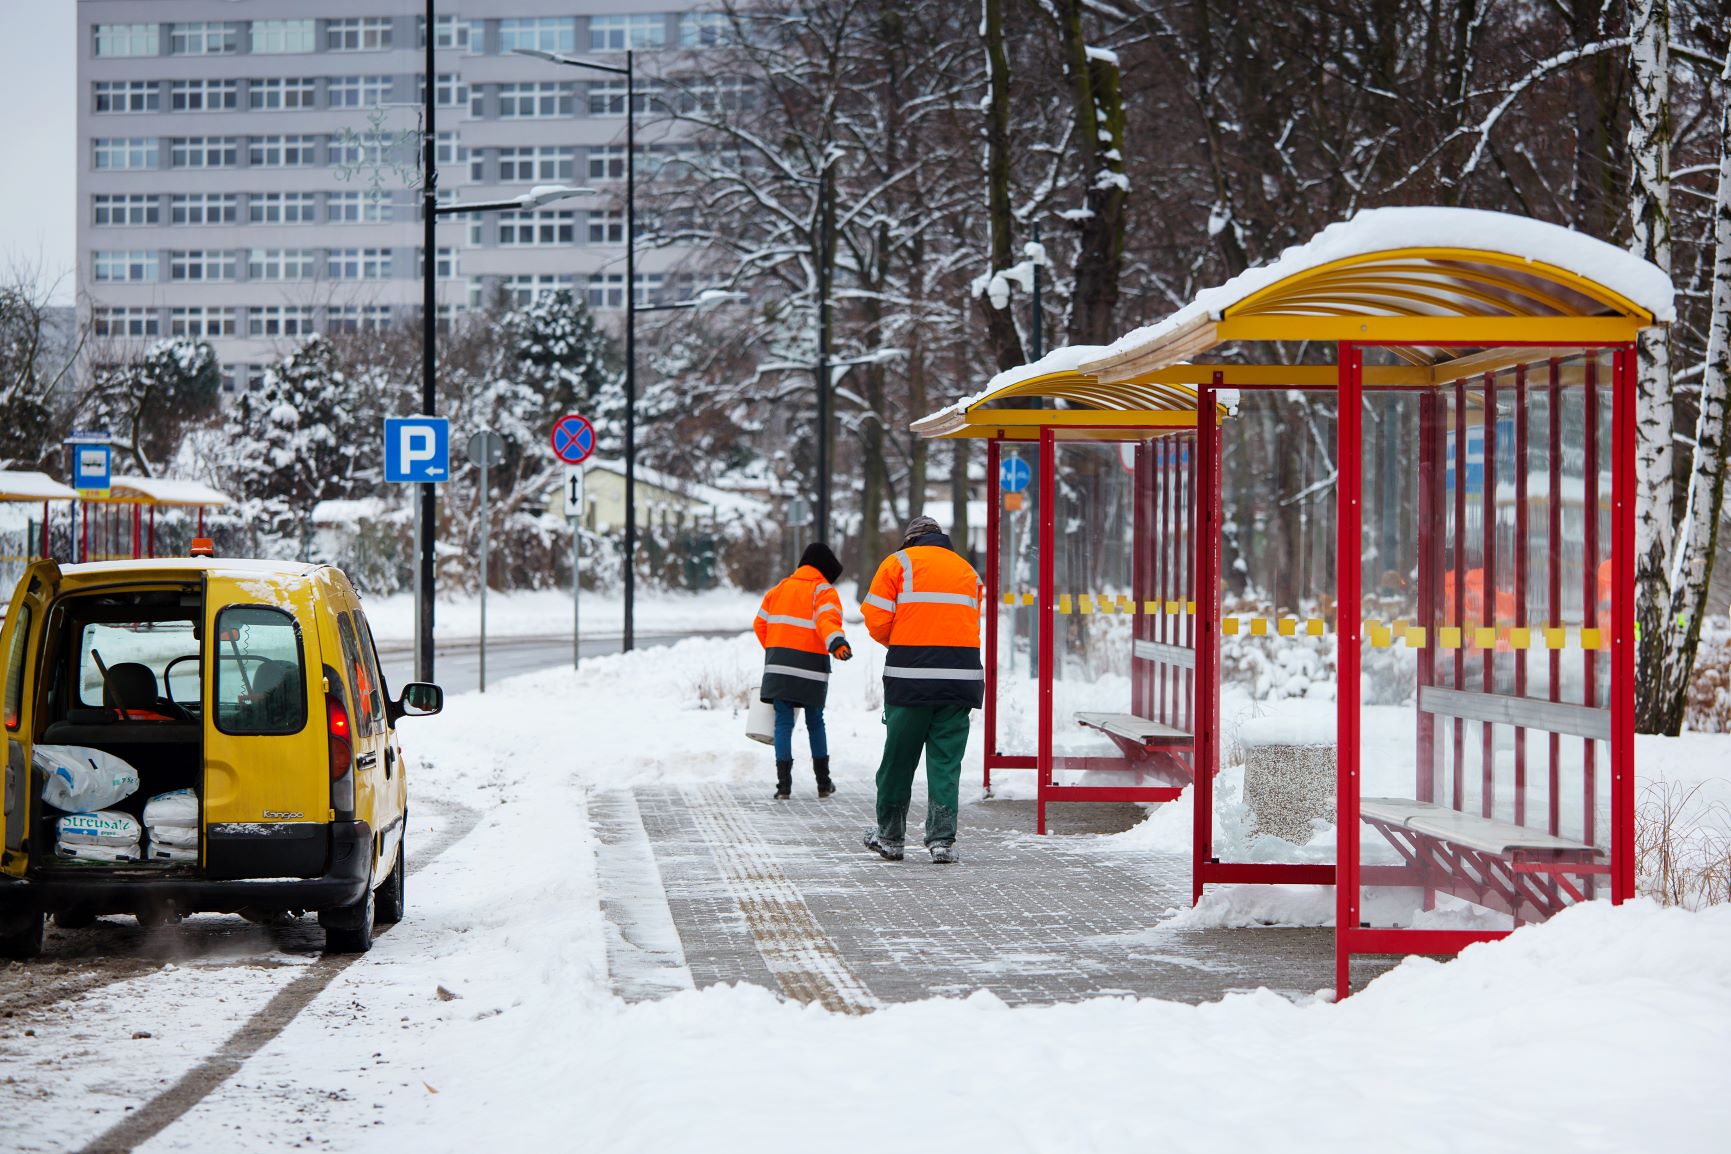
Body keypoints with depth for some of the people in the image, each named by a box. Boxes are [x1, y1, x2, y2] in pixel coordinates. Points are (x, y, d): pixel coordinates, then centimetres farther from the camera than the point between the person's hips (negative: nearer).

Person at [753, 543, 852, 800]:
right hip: (810, 667, -3)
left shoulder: (780, 589, 15)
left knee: (783, 722, 3)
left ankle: (784, 784, -6)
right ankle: (823, 782, 19)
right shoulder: (824, 591, -1)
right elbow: (827, 620, -22)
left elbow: (761, 623, 19)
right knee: (815, 723, 11)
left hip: (778, 665, 3)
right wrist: (836, 642, -39)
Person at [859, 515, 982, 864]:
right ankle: (942, 839, -2)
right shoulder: (968, 570, 19)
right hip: (960, 675, 3)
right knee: (946, 760, 5)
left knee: (899, 756, 9)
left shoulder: (898, 563, 5)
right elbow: (969, 623, 12)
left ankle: (889, 835, 19)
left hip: (910, 676, -3)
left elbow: (876, 618, -2)